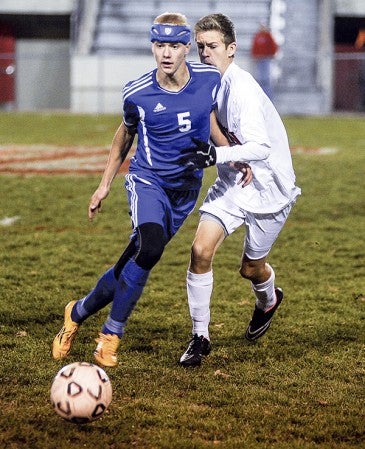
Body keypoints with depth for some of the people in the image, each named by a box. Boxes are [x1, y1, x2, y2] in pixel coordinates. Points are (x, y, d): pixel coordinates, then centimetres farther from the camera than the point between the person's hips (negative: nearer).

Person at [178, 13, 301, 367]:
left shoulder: (242, 89, -26)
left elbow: (260, 148, -34)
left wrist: (215, 155, -44)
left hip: (267, 188, -6)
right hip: (231, 184, 6)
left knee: (251, 268, 10)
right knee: (201, 250, -13)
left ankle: (268, 301, 48)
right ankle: (200, 337, -2)